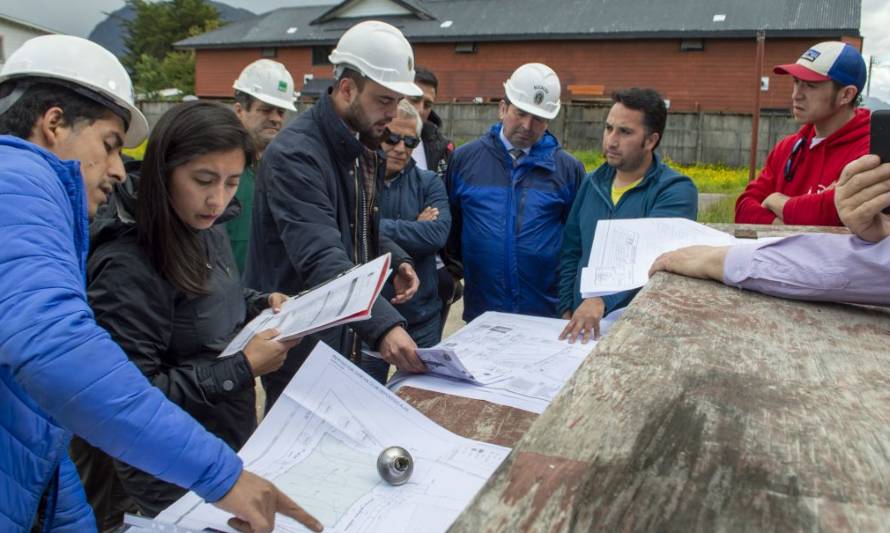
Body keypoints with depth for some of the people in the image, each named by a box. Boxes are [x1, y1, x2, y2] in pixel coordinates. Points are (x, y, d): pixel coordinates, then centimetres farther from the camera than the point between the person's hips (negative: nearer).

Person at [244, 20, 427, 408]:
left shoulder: (364, 149, 7)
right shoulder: (295, 154, -24)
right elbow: (321, 259, -35)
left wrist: (394, 260, -1)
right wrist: (384, 326, -45)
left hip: (345, 334, 9)